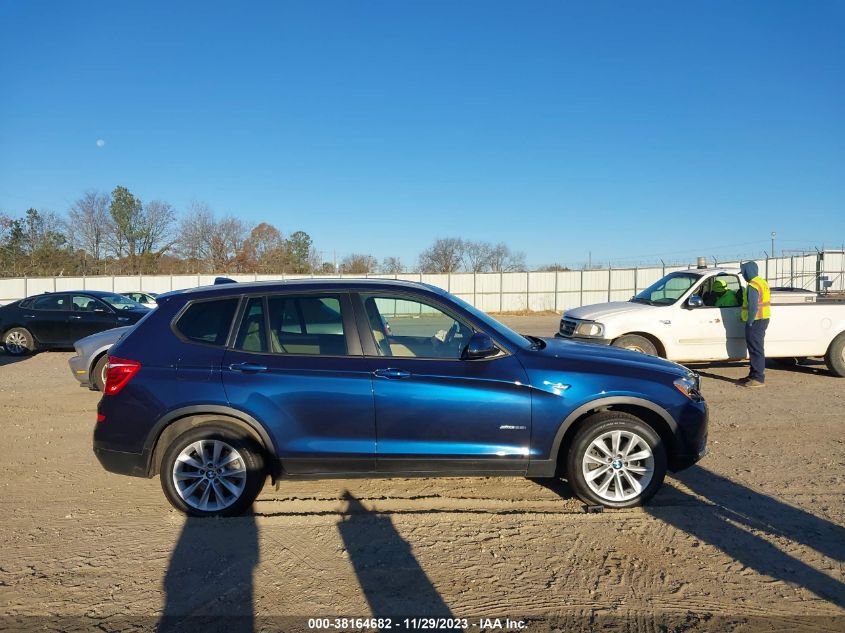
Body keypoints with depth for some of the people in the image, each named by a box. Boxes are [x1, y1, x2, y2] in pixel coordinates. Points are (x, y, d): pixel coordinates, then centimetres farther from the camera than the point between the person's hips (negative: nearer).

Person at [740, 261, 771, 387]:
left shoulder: (753, 286, -18)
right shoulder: (762, 282, 16)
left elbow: (753, 306, -23)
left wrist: (749, 322, -19)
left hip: (756, 320, -10)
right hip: (763, 319, 10)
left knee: (756, 349, -7)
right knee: (756, 349, 16)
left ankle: (759, 379, -6)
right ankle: (753, 375, 25)